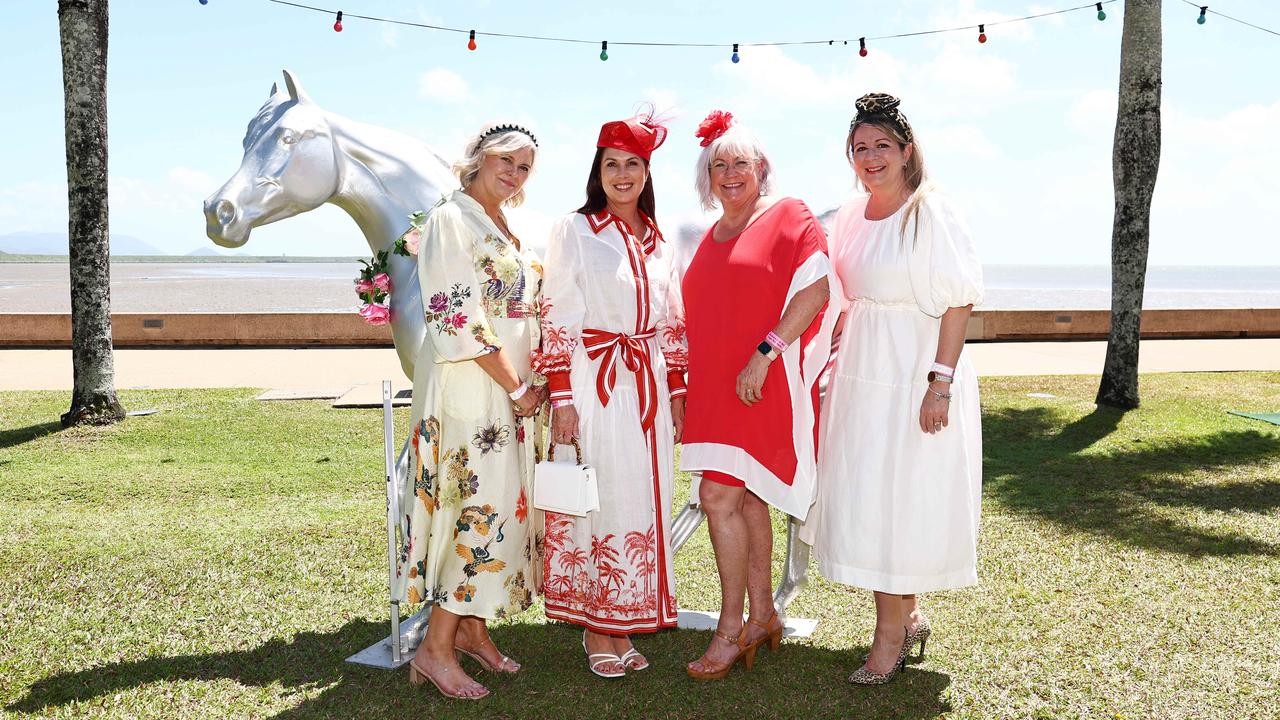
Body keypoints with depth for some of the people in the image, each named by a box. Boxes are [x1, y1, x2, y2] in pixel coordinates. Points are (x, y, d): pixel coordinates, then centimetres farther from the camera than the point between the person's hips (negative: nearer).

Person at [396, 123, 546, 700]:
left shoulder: (505, 230, 18)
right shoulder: (451, 219, -9)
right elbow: (460, 317, -17)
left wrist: (529, 384, 6)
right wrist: (516, 387, -14)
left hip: (512, 389, 9)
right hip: (469, 387, -9)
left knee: (501, 506, 10)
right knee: (479, 507, -10)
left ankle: (470, 629, 22)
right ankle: (436, 649, -1)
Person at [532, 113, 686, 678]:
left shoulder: (657, 240, 15)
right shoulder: (574, 230, 0)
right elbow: (557, 319, -6)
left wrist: (676, 392, 12)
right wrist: (561, 397, -13)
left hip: (649, 385, 5)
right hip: (593, 382, -5)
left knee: (643, 500, 6)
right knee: (596, 500, -2)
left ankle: (622, 624, 17)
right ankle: (595, 629, 11)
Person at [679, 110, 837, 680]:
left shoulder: (788, 216, -4)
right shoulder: (712, 236, 17)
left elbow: (815, 291, -15)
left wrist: (763, 354, -21)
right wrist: (687, 383, 16)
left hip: (765, 381, -7)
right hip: (715, 384, 7)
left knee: (719, 494, -11)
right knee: (746, 497, 12)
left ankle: (730, 628, 1)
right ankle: (763, 615, 23)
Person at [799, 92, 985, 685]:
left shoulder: (933, 214, -11)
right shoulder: (850, 218, 10)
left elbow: (960, 302, -16)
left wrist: (941, 381, -21)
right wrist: (838, 360, 15)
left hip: (915, 376, -7)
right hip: (860, 375, 7)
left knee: (900, 500, 0)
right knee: (863, 497, 12)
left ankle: (890, 635, 14)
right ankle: (907, 617, 29)